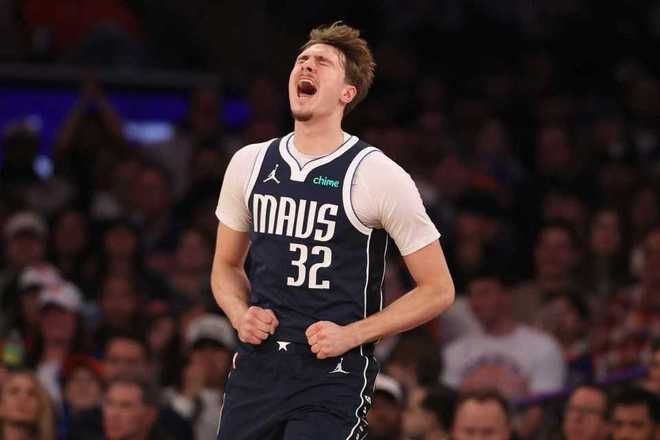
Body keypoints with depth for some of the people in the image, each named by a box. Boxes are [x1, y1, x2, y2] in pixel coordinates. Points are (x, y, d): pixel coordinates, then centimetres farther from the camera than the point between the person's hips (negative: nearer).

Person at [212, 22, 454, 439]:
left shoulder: (378, 175, -7)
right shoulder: (250, 163, 8)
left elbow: (438, 290, -3)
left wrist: (351, 335, -11)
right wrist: (240, 315, -1)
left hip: (332, 377, -5)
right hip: (256, 369, 5)